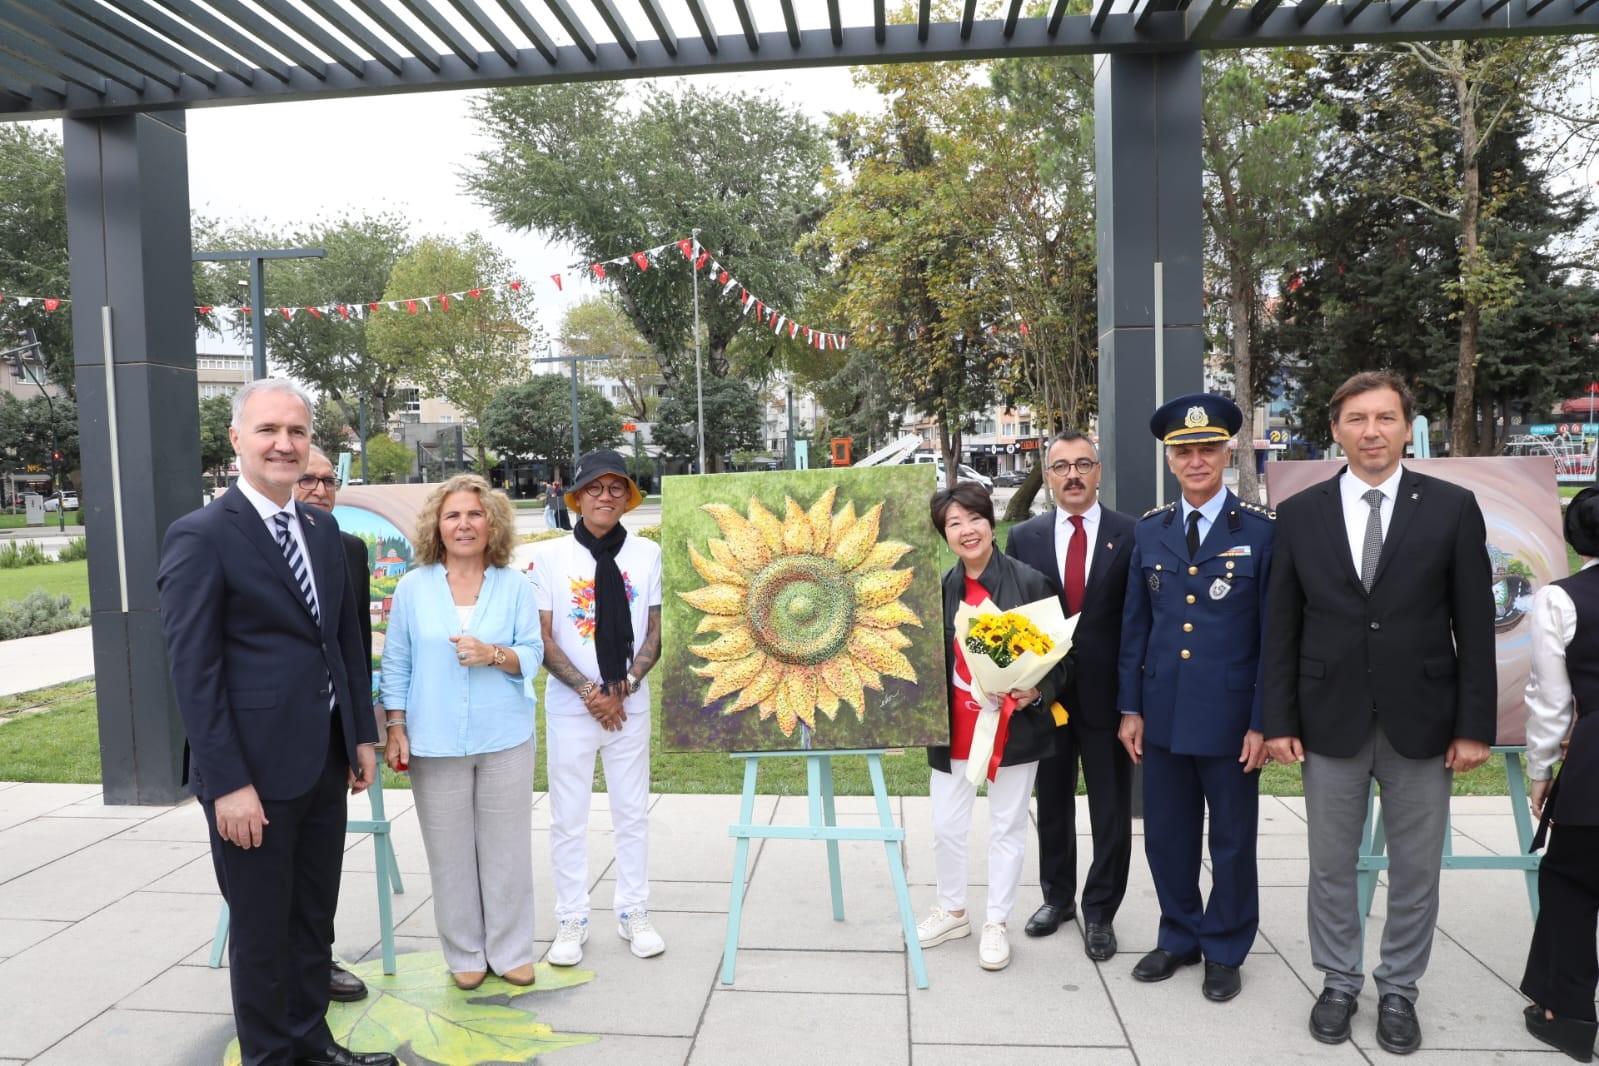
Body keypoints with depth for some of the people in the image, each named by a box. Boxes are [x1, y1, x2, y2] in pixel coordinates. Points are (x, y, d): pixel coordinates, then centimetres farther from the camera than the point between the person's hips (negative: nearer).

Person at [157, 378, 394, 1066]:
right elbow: (193, 671, -15)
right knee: (261, 930, 10)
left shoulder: (323, 529, 8)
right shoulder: (201, 537, -12)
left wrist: (362, 734, 11)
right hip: (255, 772, -7)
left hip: (325, 764, 7)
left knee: (315, 919, 20)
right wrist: (227, 783, -17)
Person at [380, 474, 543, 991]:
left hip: (504, 739, 0)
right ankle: (464, 954, 24)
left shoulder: (513, 585, 3)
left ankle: (509, 951, 22)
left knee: (507, 848, 6)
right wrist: (395, 727, 2)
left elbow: (532, 656, 1)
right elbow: (396, 663, 6)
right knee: (450, 852, 7)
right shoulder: (413, 587, 3)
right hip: (435, 741, 0)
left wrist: (493, 654, -17)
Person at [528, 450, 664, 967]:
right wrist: (590, 692, -12)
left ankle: (633, 915, 25)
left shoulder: (647, 553, 1)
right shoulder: (550, 556, -4)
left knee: (632, 812, 11)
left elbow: (655, 632, 2)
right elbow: (542, 639, -4)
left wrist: (624, 688, -10)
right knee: (568, 817, 6)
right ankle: (571, 923, 20)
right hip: (571, 706, -1)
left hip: (631, 702, 2)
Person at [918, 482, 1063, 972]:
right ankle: (952, 910, 35)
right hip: (954, 727, 3)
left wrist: (1036, 693, -21)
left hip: (1014, 726, -3)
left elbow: (1059, 655, -5)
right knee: (946, 827, 12)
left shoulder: (1030, 582, -10)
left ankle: (995, 923, 29)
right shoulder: (938, 590, 0)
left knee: (1007, 828, 12)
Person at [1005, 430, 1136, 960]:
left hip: (1107, 693, -2)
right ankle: (1057, 896, 35)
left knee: (1111, 811, 8)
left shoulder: (1130, 534, -4)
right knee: (1052, 803, 17)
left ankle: (1100, 911, 25)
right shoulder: (1024, 537, 3)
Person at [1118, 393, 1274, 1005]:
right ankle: (1179, 938, 34)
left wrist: (1263, 721, -8)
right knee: (1166, 835, 14)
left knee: (1231, 839, 12)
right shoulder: (1149, 532, 5)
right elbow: (1134, 626, 8)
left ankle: (1224, 951, 31)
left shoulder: (1261, 532, -6)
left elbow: (1274, 634, -6)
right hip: (1162, 716, 3)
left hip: (1229, 718, -3)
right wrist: (1130, 707, 5)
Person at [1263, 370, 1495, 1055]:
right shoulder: (1299, 515, -1)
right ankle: (1339, 983, 32)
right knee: (1331, 869, 12)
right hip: (1330, 722, 0)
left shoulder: (1452, 508, -2)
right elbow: (1281, 628, 1)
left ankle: (1398, 990, 33)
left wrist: (1474, 725, -4)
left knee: (1416, 873, 13)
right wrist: (1279, 721, -2)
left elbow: (1474, 626, -1)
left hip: (1421, 723, 0)